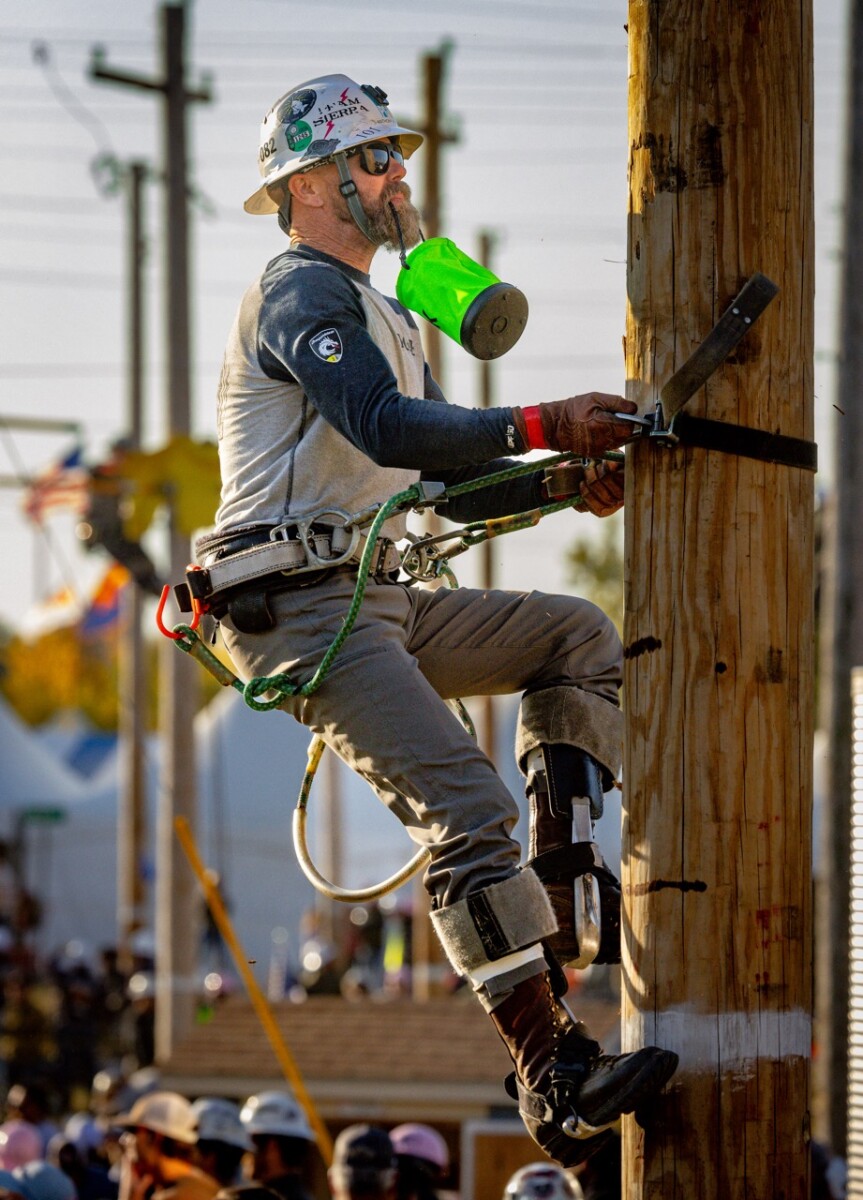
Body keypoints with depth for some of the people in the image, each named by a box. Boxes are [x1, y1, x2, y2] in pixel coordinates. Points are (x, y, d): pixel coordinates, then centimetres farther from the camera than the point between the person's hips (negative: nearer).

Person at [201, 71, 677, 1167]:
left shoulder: (379, 317, 25)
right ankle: (554, 1079, -23)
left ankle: (560, 890, 4)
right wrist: (542, 426, -29)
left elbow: (452, 483, 23)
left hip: (375, 601, 10)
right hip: (301, 612, -10)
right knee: (469, 811, -20)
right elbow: (388, 429, -25)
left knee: (577, 637, 12)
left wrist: (566, 484, 6)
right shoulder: (300, 295, -8)